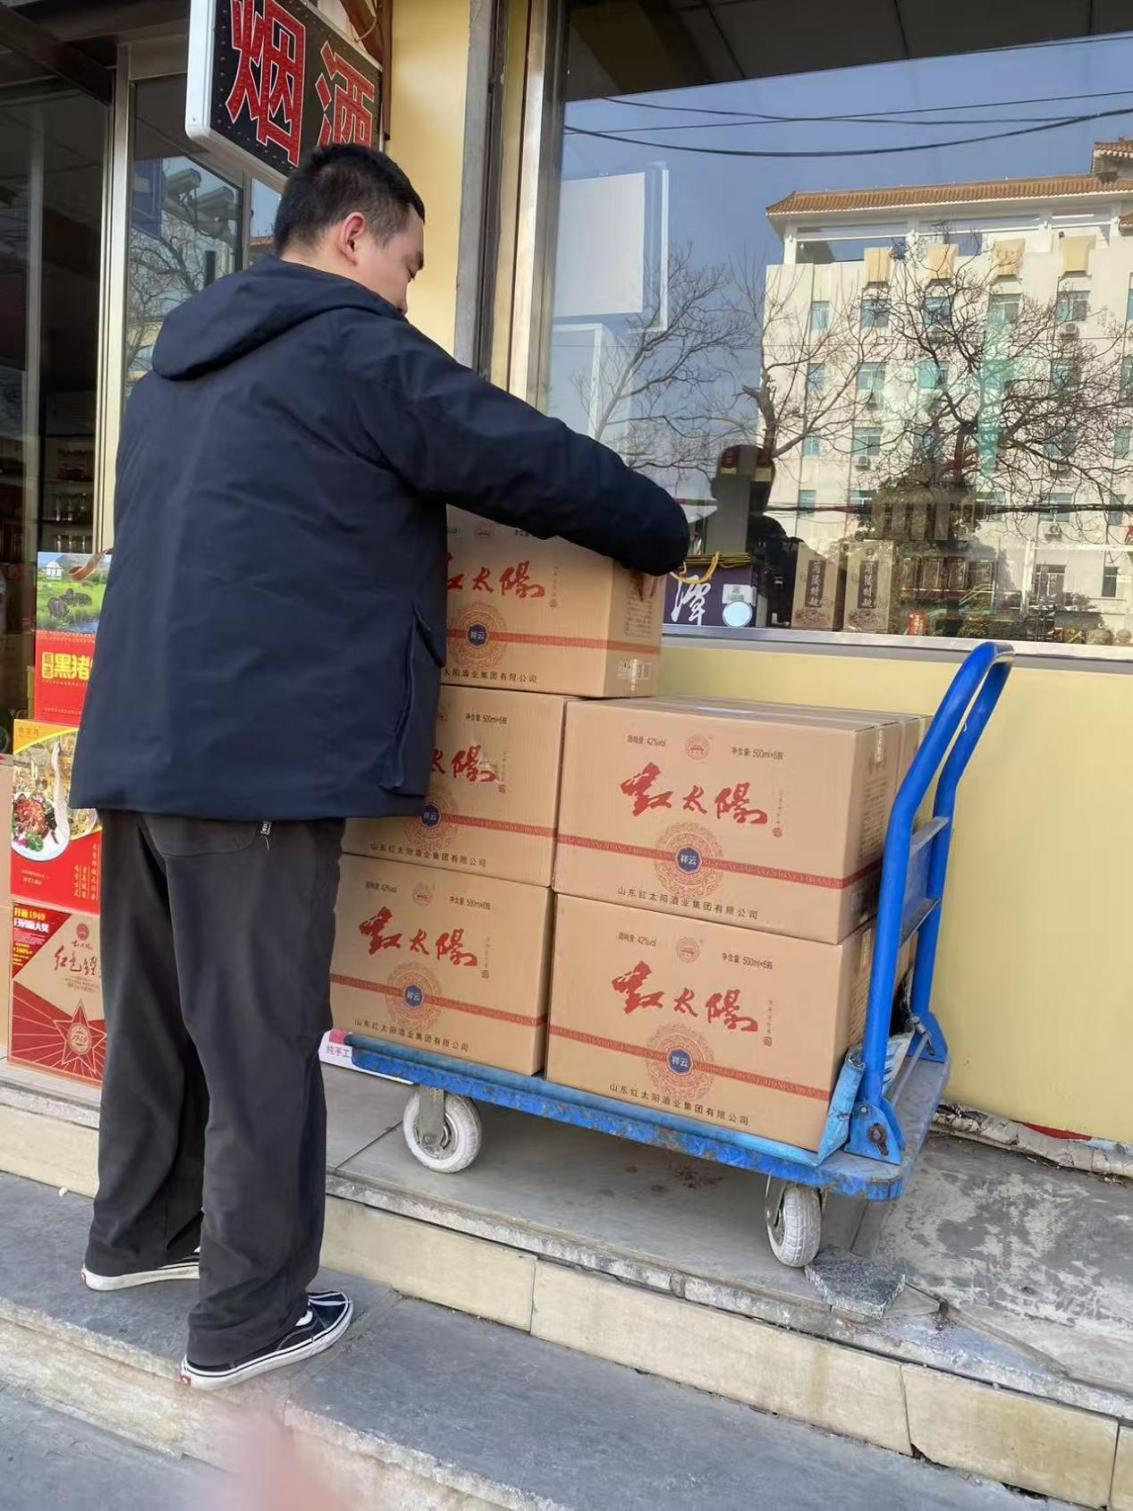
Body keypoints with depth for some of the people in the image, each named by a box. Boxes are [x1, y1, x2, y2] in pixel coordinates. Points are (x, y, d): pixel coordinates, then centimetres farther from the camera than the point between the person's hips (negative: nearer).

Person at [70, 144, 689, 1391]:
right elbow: (540, 464, -5)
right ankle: (247, 1317, 16)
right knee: (260, 1037, 1)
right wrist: (660, 537, 12)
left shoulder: (182, 360, 22)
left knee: (154, 1006, 20)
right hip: (262, 752, -9)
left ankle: (136, 1230, 37)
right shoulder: (353, 350, -5)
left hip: (141, 742, 9)